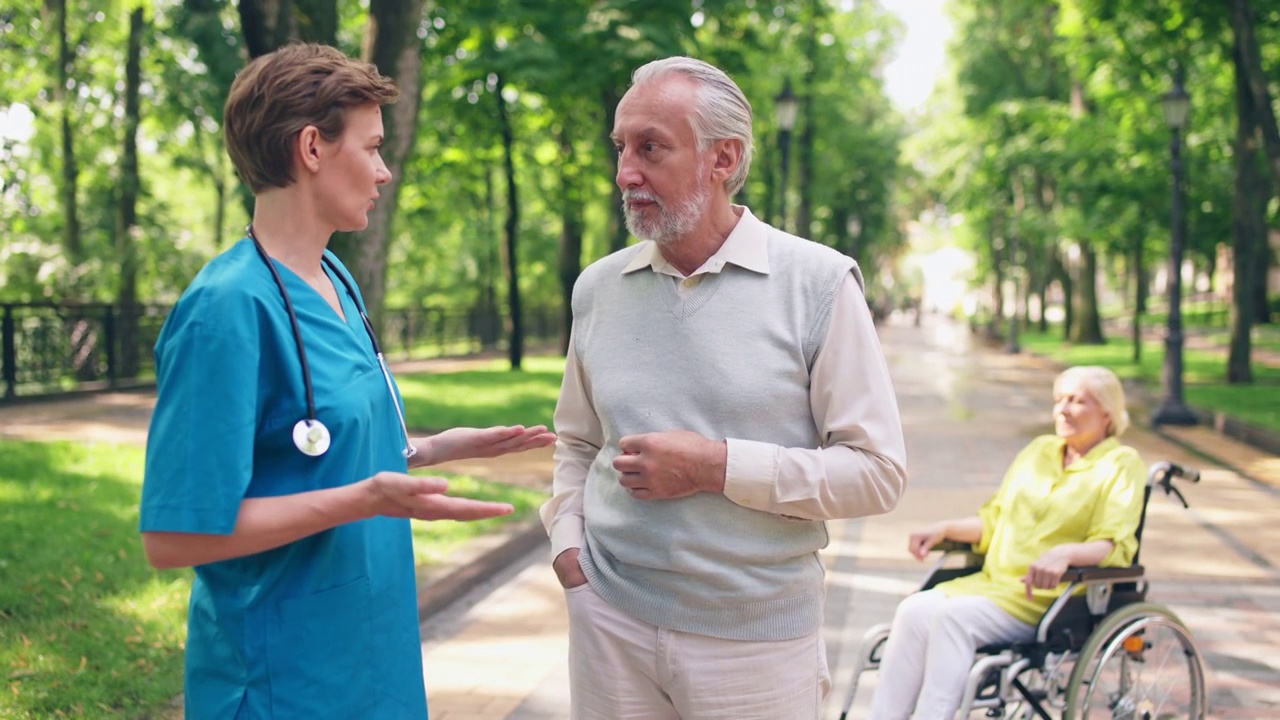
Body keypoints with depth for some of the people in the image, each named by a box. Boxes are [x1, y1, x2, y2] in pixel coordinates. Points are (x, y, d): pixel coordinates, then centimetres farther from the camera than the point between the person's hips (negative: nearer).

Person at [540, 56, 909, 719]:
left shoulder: (818, 283, -8)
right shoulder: (598, 287, 5)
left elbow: (877, 471, -10)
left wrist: (718, 465, -17)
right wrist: (566, 541, 1)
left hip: (759, 637, -3)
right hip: (610, 620, 3)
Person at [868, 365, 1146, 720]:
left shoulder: (1121, 464, 2)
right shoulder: (1039, 450, 20)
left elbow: (1114, 545, -11)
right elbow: (993, 521, 24)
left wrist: (1064, 553, -30)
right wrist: (944, 528, 7)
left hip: (1048, 597, -6)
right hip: (993, 582, 6)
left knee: (953, 615, -30)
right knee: (914, 610, -21)